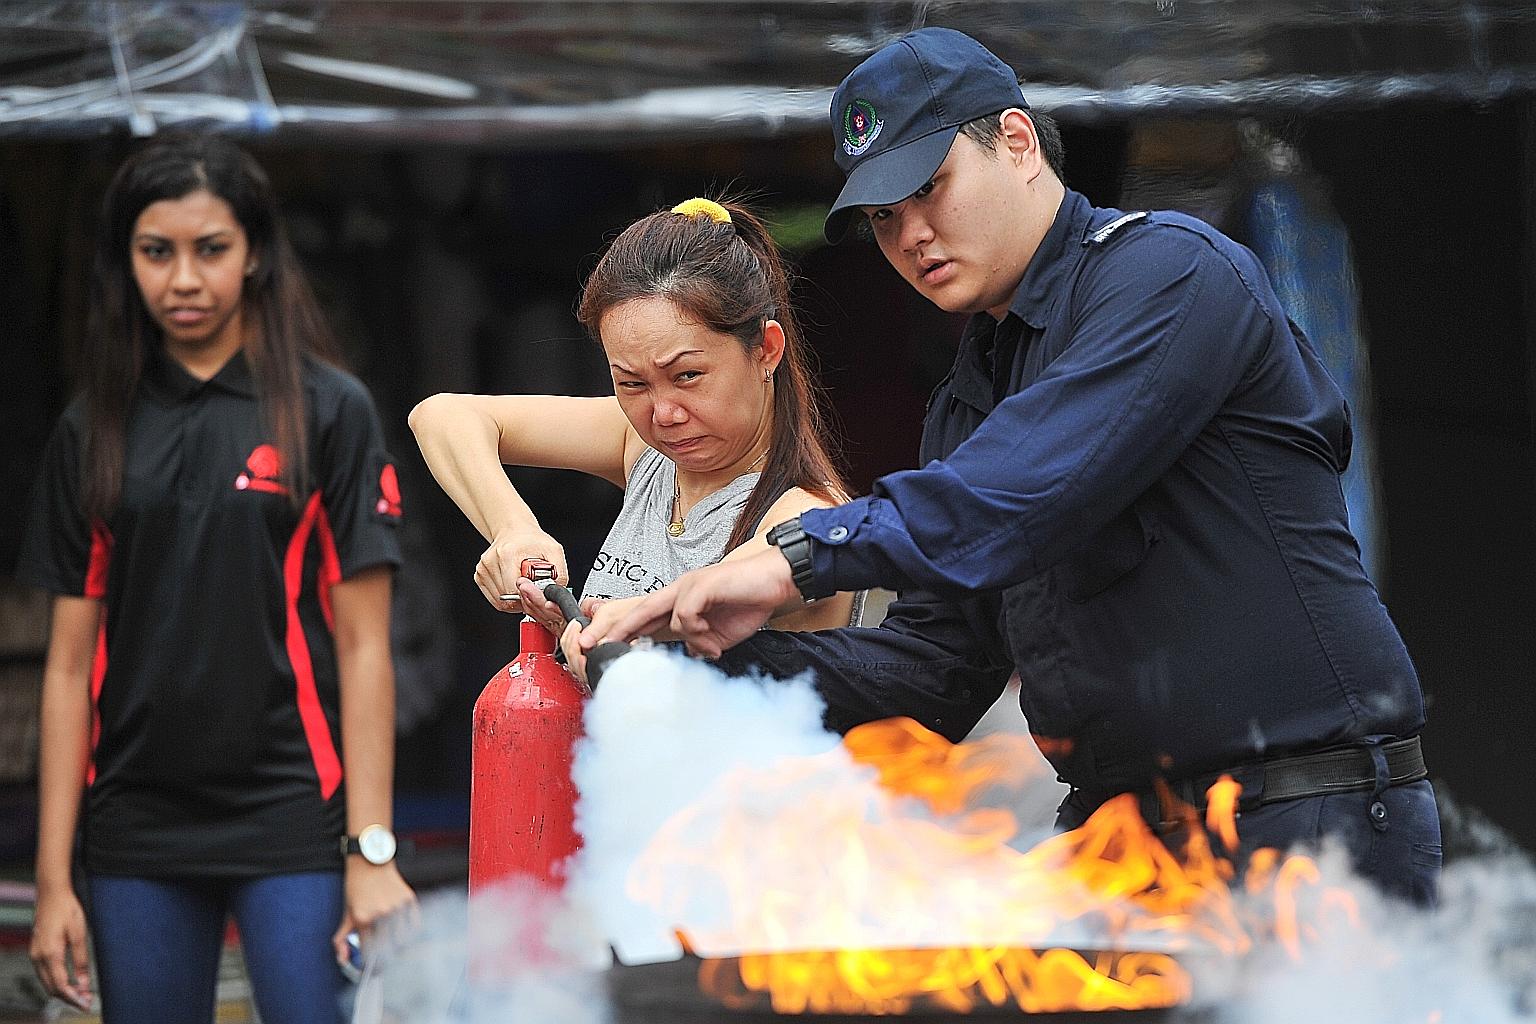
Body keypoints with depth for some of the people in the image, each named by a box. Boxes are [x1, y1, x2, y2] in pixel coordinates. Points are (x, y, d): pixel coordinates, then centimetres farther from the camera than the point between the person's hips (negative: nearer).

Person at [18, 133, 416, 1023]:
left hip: (293, 818, -3)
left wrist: (373, 854, -9)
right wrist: (53, 878, 3)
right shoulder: (93, 431, 9)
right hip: (137, 833, 3)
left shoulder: (330, 410, 0)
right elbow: (71, 662, 8)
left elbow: (362, 645, -2)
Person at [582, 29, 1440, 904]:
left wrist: (804, 559, -24)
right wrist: (735, 658, 1)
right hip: (1113, 831, 8)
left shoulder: (1171, 269, -6)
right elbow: (936, 665, 17)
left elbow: (1040, 477, -23)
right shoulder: (968, 402, 21)